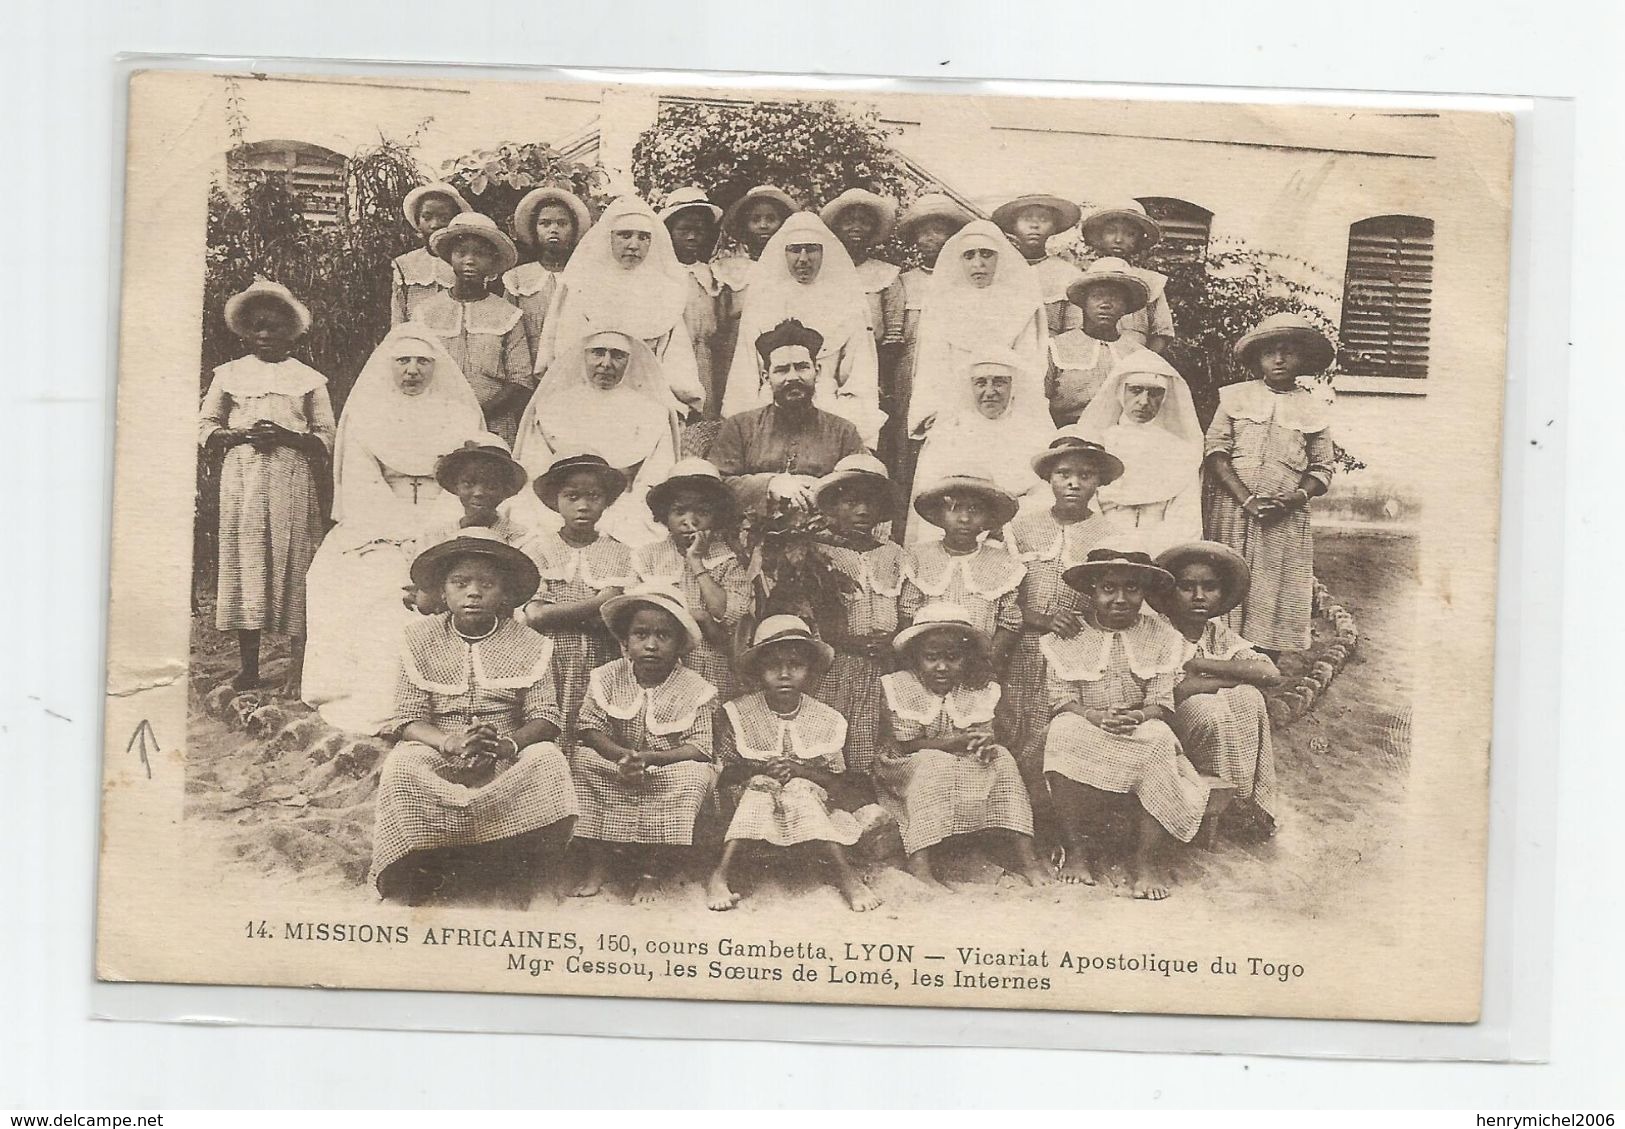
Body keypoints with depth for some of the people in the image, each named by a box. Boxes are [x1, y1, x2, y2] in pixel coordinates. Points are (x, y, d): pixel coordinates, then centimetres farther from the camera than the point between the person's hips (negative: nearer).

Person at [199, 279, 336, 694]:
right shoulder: (229, 374, 14)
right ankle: (247, 667, 3)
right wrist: (241, 435, -7)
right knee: (244, 561, -2)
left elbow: (325, 438, 6)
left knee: (293, 564, -5)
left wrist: (286, 436, -12)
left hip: (293, 481, -1)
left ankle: (298, 669, -5)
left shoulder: (309, 379, 11)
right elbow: (206, 428, 11)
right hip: (241, 478, 1)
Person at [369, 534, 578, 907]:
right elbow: (409, 719, -2)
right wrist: (449, 742, -25)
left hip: (509, 758, 0)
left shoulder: (528, 644, 5)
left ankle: (518, 889, -19)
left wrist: (509, 744, -26)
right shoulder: (421, 639, 5)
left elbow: (546, 717, -4)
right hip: (437, 754, 0)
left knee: (547, 760, -31)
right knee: (401, 768, -33)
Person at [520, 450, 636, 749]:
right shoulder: (538, 548, 7)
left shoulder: (620, 554, 10)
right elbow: (535, 615, -6)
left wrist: (561, 612, -10)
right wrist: (599, 604, -6)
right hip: (550, 666, -1)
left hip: (603, 669, 1)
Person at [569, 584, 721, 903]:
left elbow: (698, 747, -17)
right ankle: (597, 863, -15)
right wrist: (621, 755, -31)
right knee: (583, 760, -23)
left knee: (694, 775, -32)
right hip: (616, 767, 2)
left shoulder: (695, 689, -14)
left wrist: (649, 758, -31)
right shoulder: (607, 678, -8)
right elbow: (590, 727, -11)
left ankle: (654, 870, -18)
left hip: (670, 774, -2)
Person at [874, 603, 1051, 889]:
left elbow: (986, 737, -6)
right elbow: (905, 745, -17)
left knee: (1002, 758, -17)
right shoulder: (900, 687, -12)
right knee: (933, 764, -36)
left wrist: (987, 744, -33)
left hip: (963, 774, 4)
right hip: (905, 771, -4)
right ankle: (920, 865, -41)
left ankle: (1023, 857, -20)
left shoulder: (979, 691, 0)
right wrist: (953, 743, -28)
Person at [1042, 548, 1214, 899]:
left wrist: (1139, 717, -27)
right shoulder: (1068, 636, 3)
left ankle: (1145, 859, -27)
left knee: (1160, 738, -34)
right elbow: (1061, 699, -4)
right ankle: (1077, 849, -22)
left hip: (1141, 730, 0)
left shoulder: (1160, 636, 4)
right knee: (1062, 731, -33)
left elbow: (1164, 703, -3)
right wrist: (1095, 716, -25)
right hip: (1085, 732, 0)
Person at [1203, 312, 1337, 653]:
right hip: (1231, 511, -1)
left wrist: (1296, 498, -10)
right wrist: (1247, 500, -12)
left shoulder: (1314, 409, 10)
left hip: (1285, 521, 1)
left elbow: (1322, 469, 10)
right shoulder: (1235, 397, 8)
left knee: (1275, 604, -1)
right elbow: (1215, 452, 0)